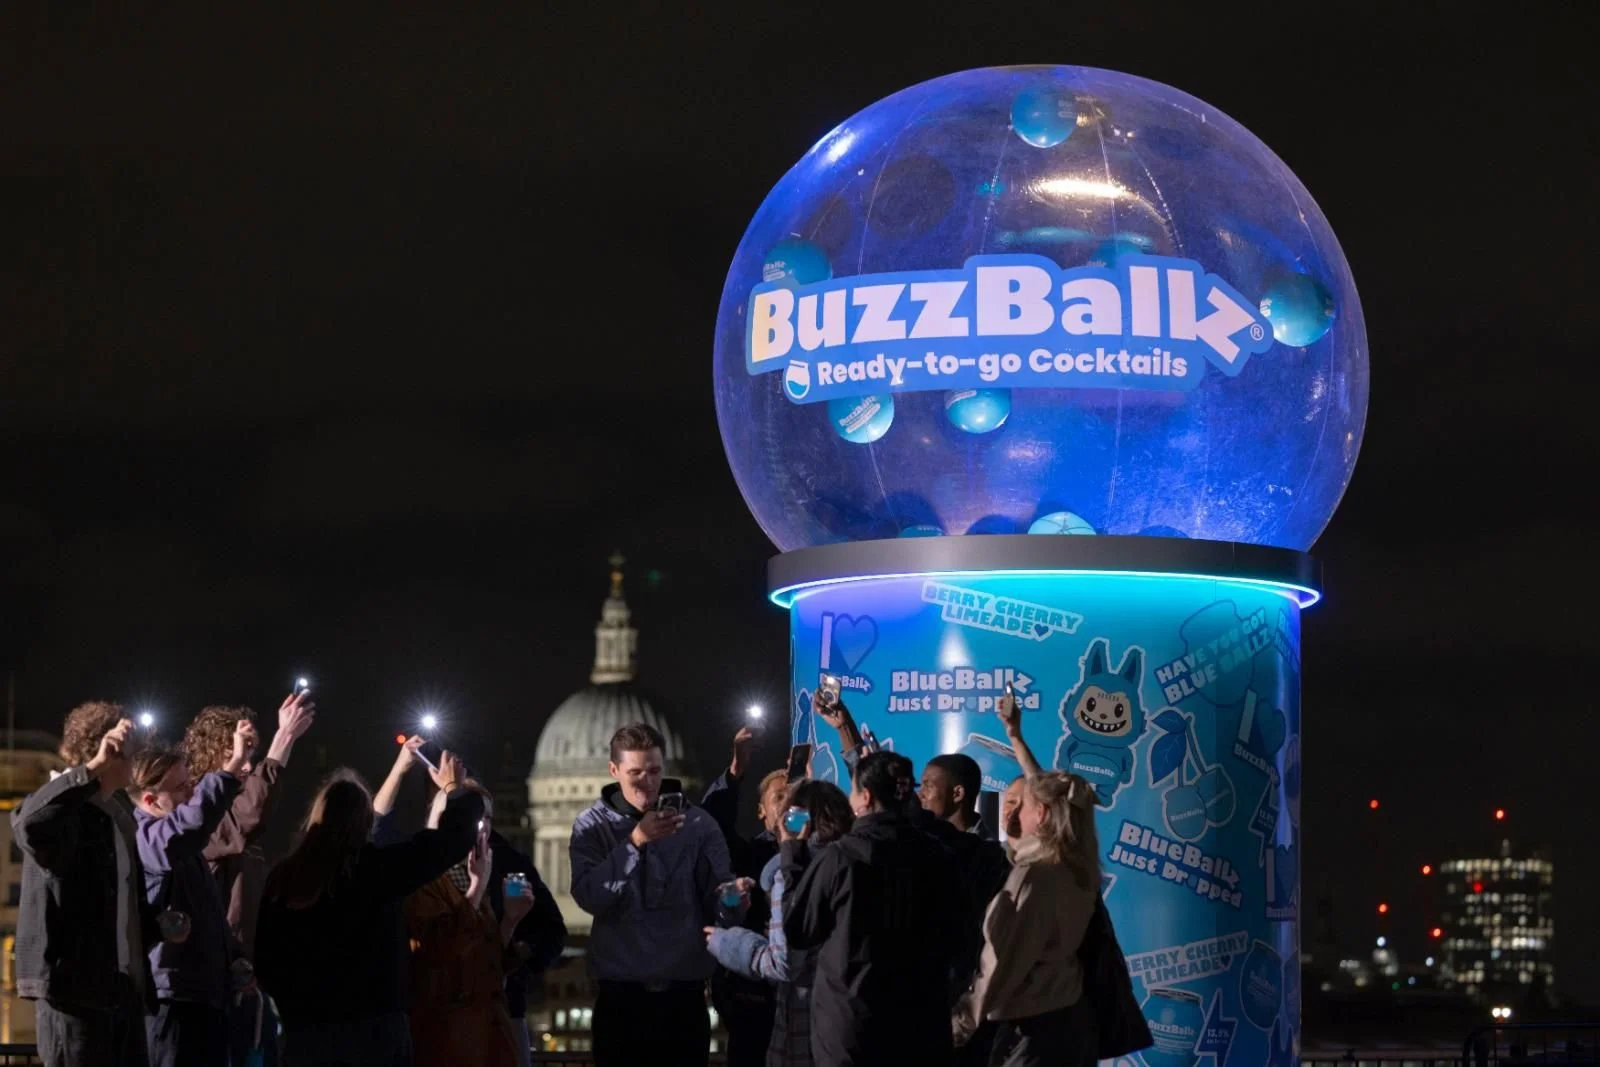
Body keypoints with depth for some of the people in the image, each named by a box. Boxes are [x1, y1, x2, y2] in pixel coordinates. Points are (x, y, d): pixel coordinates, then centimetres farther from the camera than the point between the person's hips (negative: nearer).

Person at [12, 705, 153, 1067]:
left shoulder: (120, 811, 17)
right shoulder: (65, 808, -10)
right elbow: (30, 826, -36)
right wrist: (93, 768, -34)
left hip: (124, 985, 9)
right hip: (74, 982, -9)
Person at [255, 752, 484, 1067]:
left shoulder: (283, 877, 1)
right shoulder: (376, 869, -7)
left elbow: (266, 963, 6)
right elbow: (455, 834, 3)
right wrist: (454, 789, 23)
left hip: (304, 1032, 3)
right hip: (374, 1029, -3)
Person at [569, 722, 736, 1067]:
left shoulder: (698, 824, 3)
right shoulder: (592, 826, 2)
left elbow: (717, 896, -2)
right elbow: (589, 895, -13)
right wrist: (636, 841, -22)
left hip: (685, 992, 0)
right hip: (621, 993, 0)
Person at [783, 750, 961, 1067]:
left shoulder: (839, 857, -13)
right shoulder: (937, 857, -1)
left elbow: (796, 930, 0)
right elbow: (953, 932, 13)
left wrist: (791, 853, 10)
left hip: (851, 1021, -3)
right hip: (921, 1023, 3)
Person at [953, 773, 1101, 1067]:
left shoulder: (1033, 874, -17)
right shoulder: (1079, 870, 6)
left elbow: (1004, 959, -15)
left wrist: (965, 1018, -4)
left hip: (1031, 1024, -9)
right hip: (1070, 1014, 9)